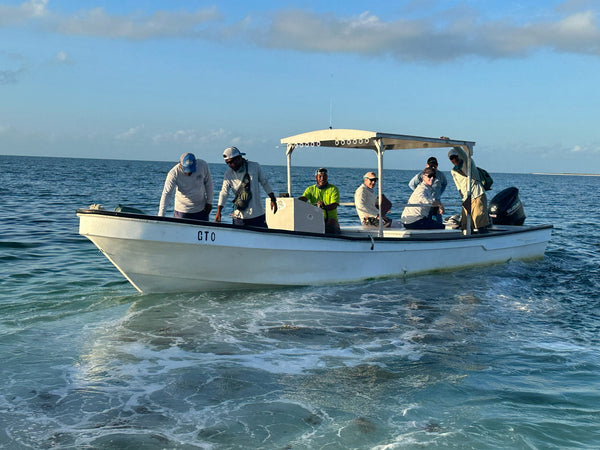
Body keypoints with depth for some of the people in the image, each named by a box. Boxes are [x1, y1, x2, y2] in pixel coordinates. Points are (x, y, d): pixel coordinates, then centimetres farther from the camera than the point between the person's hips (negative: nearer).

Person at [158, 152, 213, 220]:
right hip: (182, 210, -2)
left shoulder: (203, 165, -13)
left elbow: (208, 183, 3)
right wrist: (161, 216, -32)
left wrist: (209, 202, 5)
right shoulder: (174, 173, -21)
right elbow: (166, 194, -25)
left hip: (201, 210, 2)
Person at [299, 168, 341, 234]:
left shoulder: (333, 189, 4)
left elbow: (334, 205, -12)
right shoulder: (310, 189, 12)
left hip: (330, 218, -2)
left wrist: (324, 207, -35)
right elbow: (303, 198, -7)